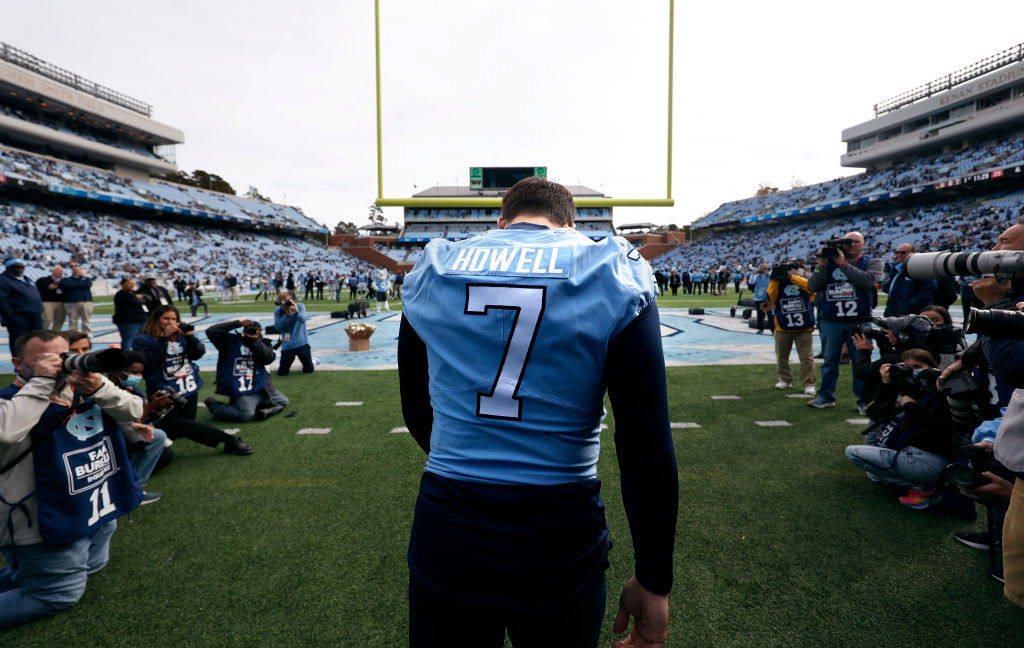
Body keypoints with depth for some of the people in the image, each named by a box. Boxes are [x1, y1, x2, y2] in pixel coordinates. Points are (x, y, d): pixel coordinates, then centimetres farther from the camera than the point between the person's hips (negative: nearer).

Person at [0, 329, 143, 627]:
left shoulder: (83, 390, 1)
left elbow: (135, 410, -9)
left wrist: (99, 388, -26)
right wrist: (41, 382, -31)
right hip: (52, 523, -7)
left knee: (91, 566, 28)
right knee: (61, 595, 5)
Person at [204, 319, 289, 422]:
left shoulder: (262, 343, 9)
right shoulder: (231, 341, 1)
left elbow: (269, 358, -10)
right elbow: (211, 331, -12)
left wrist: (255, 342, -20)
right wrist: (238, 323, -15)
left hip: (260, 388, 6)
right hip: (240, 392, -6)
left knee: (283, 401, 12)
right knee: (246, 415, -26)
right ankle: (214, 405, 0)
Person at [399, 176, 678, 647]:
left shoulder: (432, 273, 1)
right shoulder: (613, 277, -7)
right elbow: (646, 449, -10)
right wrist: (654, 582, 0)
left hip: (445, 542, 2)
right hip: (559, 547, -1)